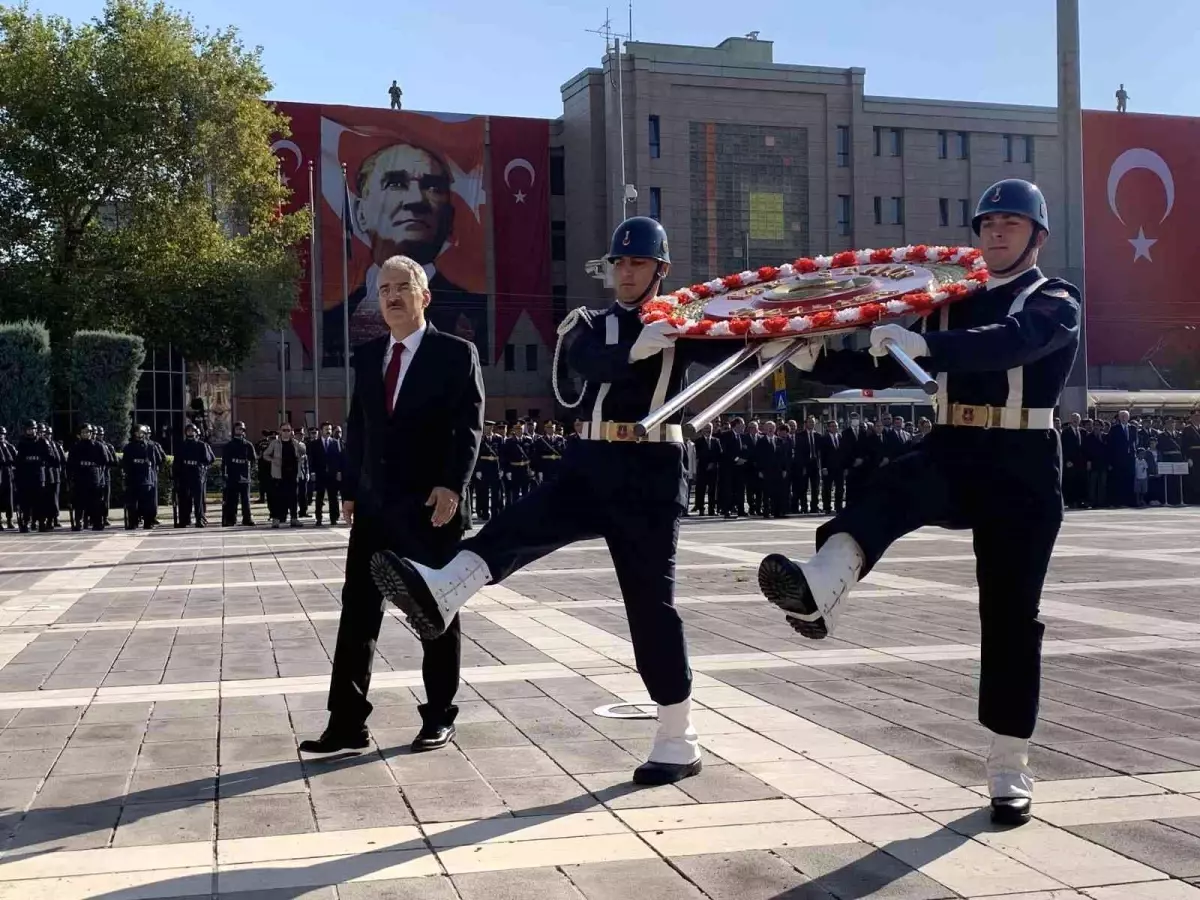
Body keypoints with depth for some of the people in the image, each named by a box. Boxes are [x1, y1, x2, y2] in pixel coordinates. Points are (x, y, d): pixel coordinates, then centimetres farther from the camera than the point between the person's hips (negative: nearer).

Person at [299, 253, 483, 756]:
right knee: (357, 610, 2)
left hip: (430, 504, -5)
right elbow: (357, 427, 15)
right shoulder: (367, 357, 13)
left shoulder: (456, 353, -2)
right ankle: (347, 721, 6)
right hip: (374, 503, 5)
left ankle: (438, 718, 17)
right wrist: (350, 489, 10)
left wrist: (453, 486, -19)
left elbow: (469, 426, -9)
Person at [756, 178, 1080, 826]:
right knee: (894, 485, -32)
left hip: (1021, 471, -3)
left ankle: (1009, 769, 10)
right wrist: (816, 361, 2)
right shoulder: (952, 303, 18)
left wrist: (925, 343, -41)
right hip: (953, 455, 3)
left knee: (1010, 613, -2)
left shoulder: (1056, 302, -1)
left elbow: (1013, 340, -24)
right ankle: (817, 591, -61)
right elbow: (889, 369, 18)